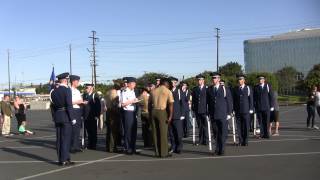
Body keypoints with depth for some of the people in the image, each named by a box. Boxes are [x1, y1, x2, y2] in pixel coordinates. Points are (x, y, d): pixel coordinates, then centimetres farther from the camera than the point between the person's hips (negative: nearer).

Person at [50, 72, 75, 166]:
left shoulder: (54, 91, 9)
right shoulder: (67, 90, -11)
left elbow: (53, 106, 12)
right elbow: (69, 105, -16)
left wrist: (54, 117, 17)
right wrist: (72, 118, -12)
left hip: (57, 117, 7)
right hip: (66, 117, -7)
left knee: (59, 139, 9)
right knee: (66, 139, -3)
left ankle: (61, 159, 15)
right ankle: (64, 160, -2)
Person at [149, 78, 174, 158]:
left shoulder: (153, 91, 13)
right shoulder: (168, 91, -1)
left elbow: (149, 104, 12)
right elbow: (170, 104, -9)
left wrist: (150, 114, 16)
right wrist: (170, 116, -10)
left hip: (154, 112, 5)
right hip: (162, 112, -4)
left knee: (155, 133, 9)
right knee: (163, 133, 1)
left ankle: (157, 152, 13)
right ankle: (164, 153, 4)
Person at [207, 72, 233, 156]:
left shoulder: (224, 89, -1)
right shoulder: (209, 89, 7)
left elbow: (229, 101, 1)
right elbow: (208, 102, 11)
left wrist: (229, 113, -3)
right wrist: (209, 113, 6)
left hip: (222, 115, -2)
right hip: (213, 115, 2)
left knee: (223, 133, 1)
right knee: (216, 133, 5)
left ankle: (222, 150, 10)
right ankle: (217, 149, 15)